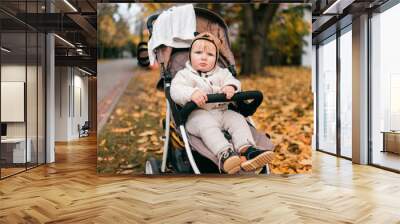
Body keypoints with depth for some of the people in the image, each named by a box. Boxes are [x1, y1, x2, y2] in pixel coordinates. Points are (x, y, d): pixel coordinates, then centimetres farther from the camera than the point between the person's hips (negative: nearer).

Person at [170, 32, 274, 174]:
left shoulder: (221, 73, 22)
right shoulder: (184, 75, 9)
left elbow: (232, 80, 6)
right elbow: (175, 90, -9)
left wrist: (230, 87, -22)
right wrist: (192, 94, -32)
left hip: (222, 112, 5)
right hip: (198, 114, -4)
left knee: (238, 119, -19)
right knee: (207, 124, -35)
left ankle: (246, 149, -39)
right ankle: (224, 154, -55)